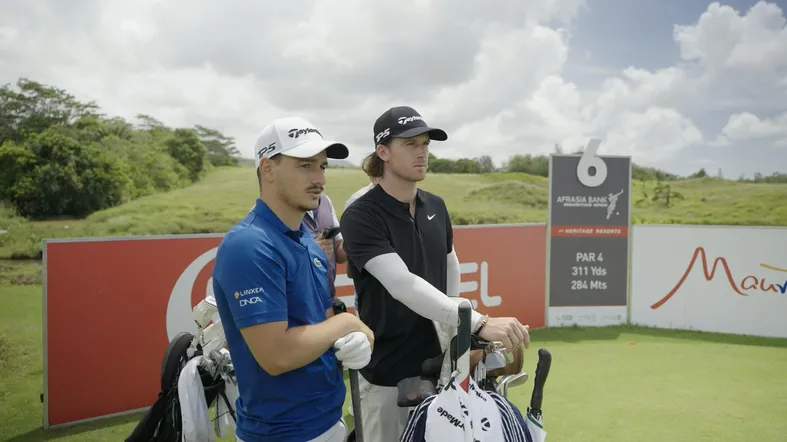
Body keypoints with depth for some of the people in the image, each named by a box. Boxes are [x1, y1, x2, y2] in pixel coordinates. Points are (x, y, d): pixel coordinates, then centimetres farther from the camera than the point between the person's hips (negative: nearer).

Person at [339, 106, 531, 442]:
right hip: (387, 372, -5)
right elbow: (403, 285, -29)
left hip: (436, 364, 6)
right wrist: (479, 323, -36)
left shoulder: (436, 207, 4)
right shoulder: (360, 216, -17)